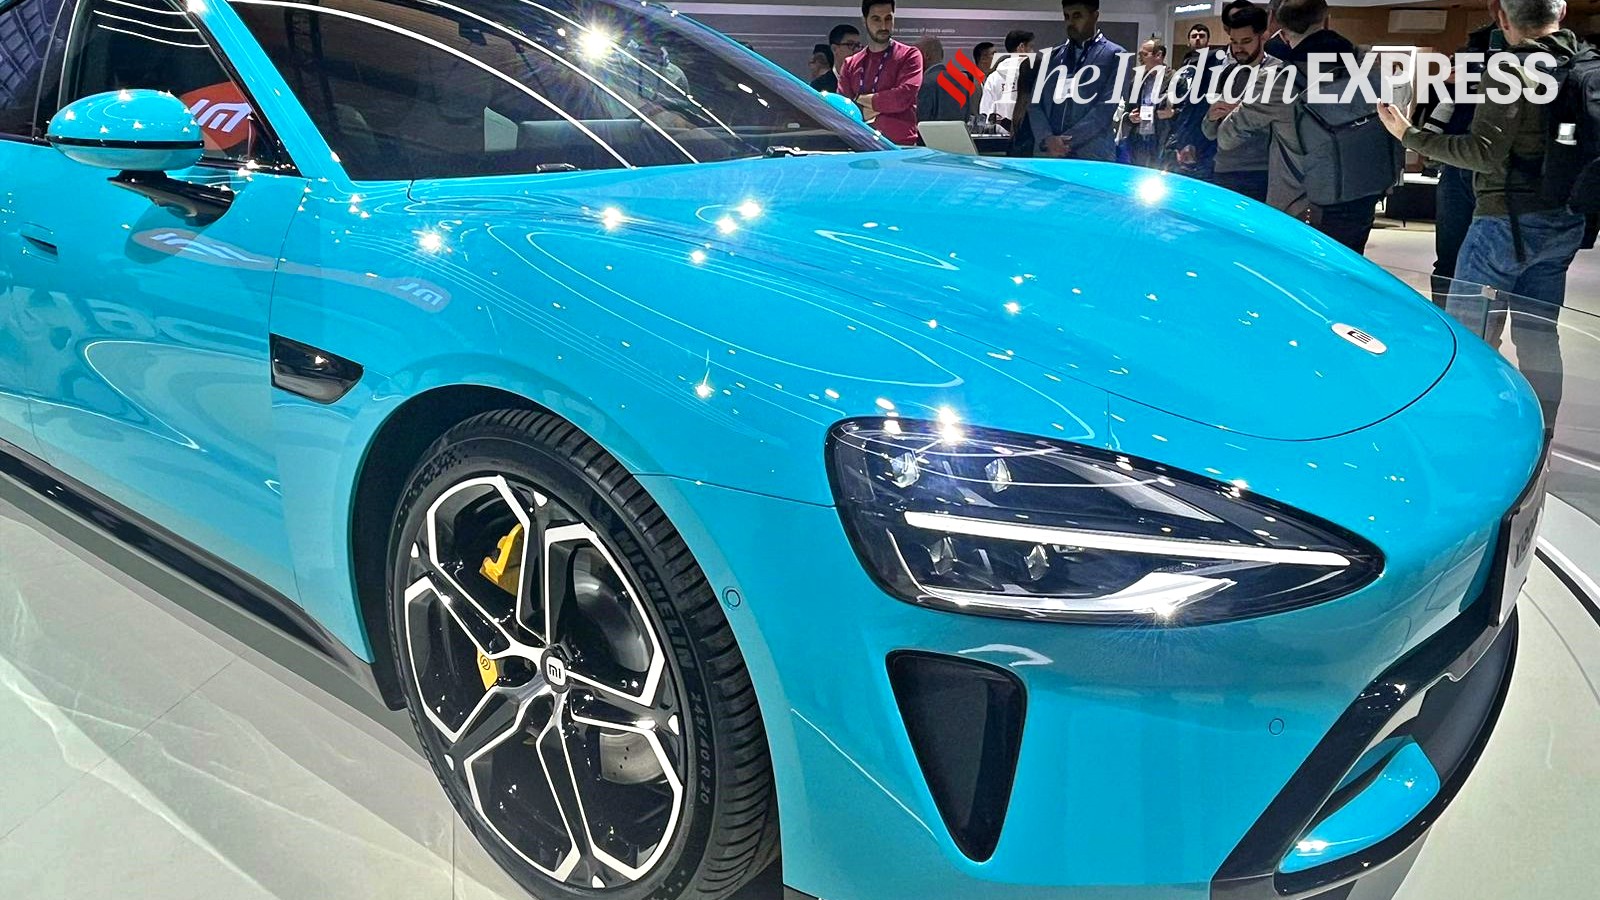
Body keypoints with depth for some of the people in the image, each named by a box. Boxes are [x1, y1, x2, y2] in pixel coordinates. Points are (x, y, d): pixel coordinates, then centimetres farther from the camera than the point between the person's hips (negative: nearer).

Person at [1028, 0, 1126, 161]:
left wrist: (1066, 141, -13)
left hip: (1093, 156, -4)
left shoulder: (1115, 56, 3)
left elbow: (1106, 107, -7)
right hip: (1046, 153, 4)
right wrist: (1047, 139, -10)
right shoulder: (1053, 55, 15)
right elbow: (1035, 102, 8)